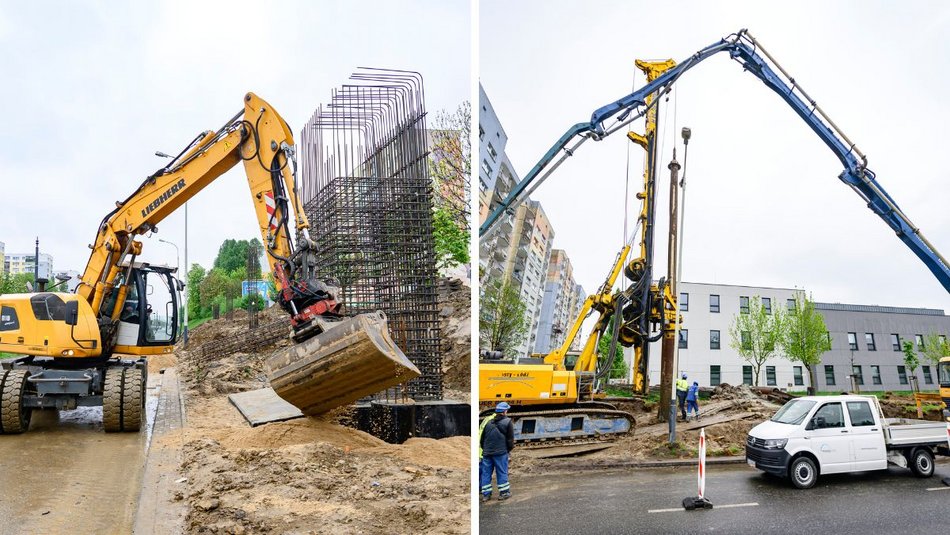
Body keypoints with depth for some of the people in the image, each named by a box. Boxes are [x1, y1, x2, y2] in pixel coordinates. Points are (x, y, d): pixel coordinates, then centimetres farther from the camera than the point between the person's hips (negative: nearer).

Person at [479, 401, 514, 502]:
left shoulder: (488, 422, 12)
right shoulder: (507, 422, -2)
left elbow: (482, 438, 16)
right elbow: (510, 438, -2)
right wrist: (509, 448, 12)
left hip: (487, 452, 4)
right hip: (501, 452, -4)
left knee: (486, 473, 8)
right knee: (502, 472, 4)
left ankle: (486, 494, 10)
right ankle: (504, 493, 8)